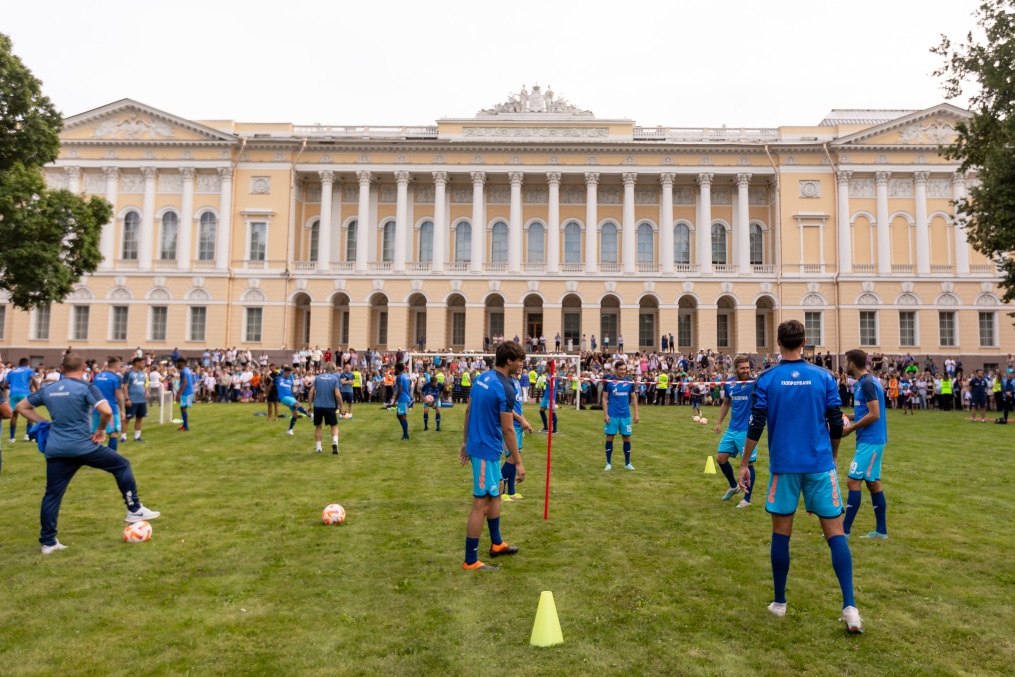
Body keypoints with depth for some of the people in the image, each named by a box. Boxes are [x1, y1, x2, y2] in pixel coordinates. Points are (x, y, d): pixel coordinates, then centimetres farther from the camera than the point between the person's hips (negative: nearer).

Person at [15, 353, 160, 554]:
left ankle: (48, 542, 17)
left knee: (52, 494, 12)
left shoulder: (48, 390, 10)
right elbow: (106, 411, -22)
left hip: (55, 450, 5)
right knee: (122, 465, 11)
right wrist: (101, 430, -5)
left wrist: (43, 423, 17)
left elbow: (21, 407, 21)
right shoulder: (86, 387, -8)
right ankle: (134, 510, 11)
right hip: (83, 446, -5)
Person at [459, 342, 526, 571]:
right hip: (487, 450, -10)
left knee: (495, 494, 23)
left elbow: (469, 410, 12)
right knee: (481, 504, -2)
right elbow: (507, 429, -19)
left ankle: (496, 544, 37)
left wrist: (466, 441, 21)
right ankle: (470, 561, 6)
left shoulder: (482, 378, 5)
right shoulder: (504, 388, -21)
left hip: (477, 445, 10)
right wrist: (518, 462, -13)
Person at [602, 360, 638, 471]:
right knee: (609, 437, 2)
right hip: (612, 415, -2)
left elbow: (634, 398, 10)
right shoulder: (609, 381, -4)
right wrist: (605, 414, -8)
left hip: (625, 415, 2)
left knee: (627, 438, 5)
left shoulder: (629, 382, 3)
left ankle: (627, 463, 18)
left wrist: (636, 413, 4)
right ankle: (608, 463, 13)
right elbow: (605, 398, -1)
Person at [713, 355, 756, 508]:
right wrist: (719, 422, 13)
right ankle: (734, 486, 34)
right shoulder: (729, 384, 2)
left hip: (748, 430, -5)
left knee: (748, 463, 0)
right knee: (720, 458, 9)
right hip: (732, 429, 5)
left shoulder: (754, 383, -11)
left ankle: (747, 499, 15)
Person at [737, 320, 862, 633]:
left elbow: (756, 426, -6)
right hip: (820, 465, 1)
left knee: (781, 532, 10)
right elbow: (836, 425, 4)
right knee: (835, 532, 5)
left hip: (784, 466, 0)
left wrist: (744, 463, 3)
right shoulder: (823, 377, 0)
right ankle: (850, 606, -4)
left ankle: (779, 602, 19)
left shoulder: (766, 379, -4)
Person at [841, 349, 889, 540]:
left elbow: (874, 414, -21)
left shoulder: (867, 383, -17)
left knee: (853, 481, -9)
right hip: (871, 440, 10)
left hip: (870, 441, -10)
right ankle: (881, 530, 19)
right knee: (872, 483, 13)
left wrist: (850, 429, -14)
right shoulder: (864, 382, 13)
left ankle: (845, 530, -5)